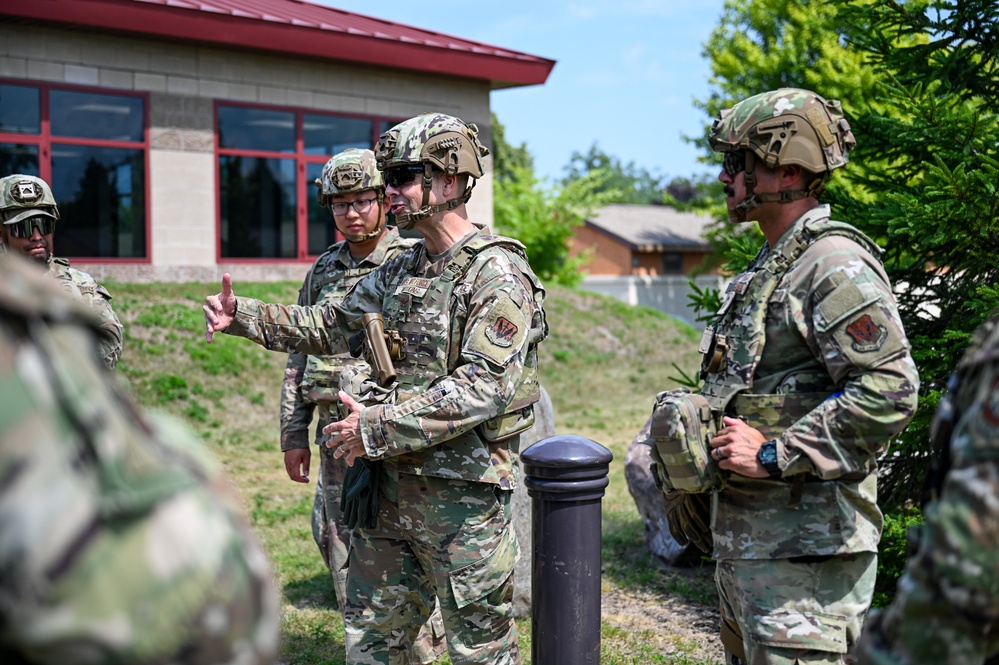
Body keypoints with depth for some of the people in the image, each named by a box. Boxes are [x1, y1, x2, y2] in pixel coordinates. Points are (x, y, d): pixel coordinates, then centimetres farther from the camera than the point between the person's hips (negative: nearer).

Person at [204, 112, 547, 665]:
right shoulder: (397, 273, 11)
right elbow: (330, 327, 20)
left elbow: (486, 387, -24)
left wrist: (380, 427, -24)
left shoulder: (496, 274, -15)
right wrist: (243, 316, 8)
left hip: (464, 493, -8)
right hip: (389, 484, 8)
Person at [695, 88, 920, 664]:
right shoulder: (768, 269, 17)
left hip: (805, 548, -10)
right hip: (745, 540, 10)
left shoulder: (836, 266, -16)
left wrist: (773, 455, -22)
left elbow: (889, 391, -26)